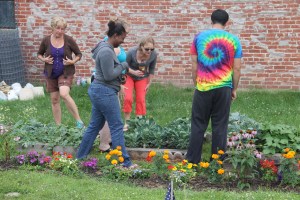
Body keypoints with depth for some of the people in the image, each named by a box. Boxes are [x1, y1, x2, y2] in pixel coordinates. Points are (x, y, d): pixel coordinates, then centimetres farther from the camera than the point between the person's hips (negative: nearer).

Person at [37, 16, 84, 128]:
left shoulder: (69, 40, -8)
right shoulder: (46, 40, -3)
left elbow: (79, 54, 3)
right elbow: (39, 54, 13)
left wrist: (73, 61, -15)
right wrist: (44, 59, -8)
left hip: (66, 72, -3)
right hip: (51, 74, 3)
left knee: (64, 94, -26)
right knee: (54, 99, 7)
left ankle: (79, 121, -17)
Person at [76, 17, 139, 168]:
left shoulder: (106, 47, 13)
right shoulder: (107, 52, -20)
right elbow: (109, 75, -20)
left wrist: (121, 68, 9)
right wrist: (123, 66, -9)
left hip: (98, 91, 11)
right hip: (105, 92, -11)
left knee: (95, 125, 15)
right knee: (117, 127, -4)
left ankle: (80, 157, 22)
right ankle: (125, 162, 2)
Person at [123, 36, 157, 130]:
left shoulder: (154, 55, -24)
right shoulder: (132, 52, -33)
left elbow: (151, 69, -4)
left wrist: (149, 83, 3)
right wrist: (121, 84, -16)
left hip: (142, 78, 3)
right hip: (129, 76, -2)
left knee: (141, 100, 0)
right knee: (128, 98, -14)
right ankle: (126, 123, 0)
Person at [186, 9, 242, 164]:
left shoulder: (199, 37, 2)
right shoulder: (233, 40, 1)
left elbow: (194, 64, 5)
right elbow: (237, 68, 2)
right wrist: (234, 89, 12)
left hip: (203, 87, 0)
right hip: (224, 88, 0)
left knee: (198, 124, 8)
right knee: (220, 125, 6)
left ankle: (192, 160, 10)